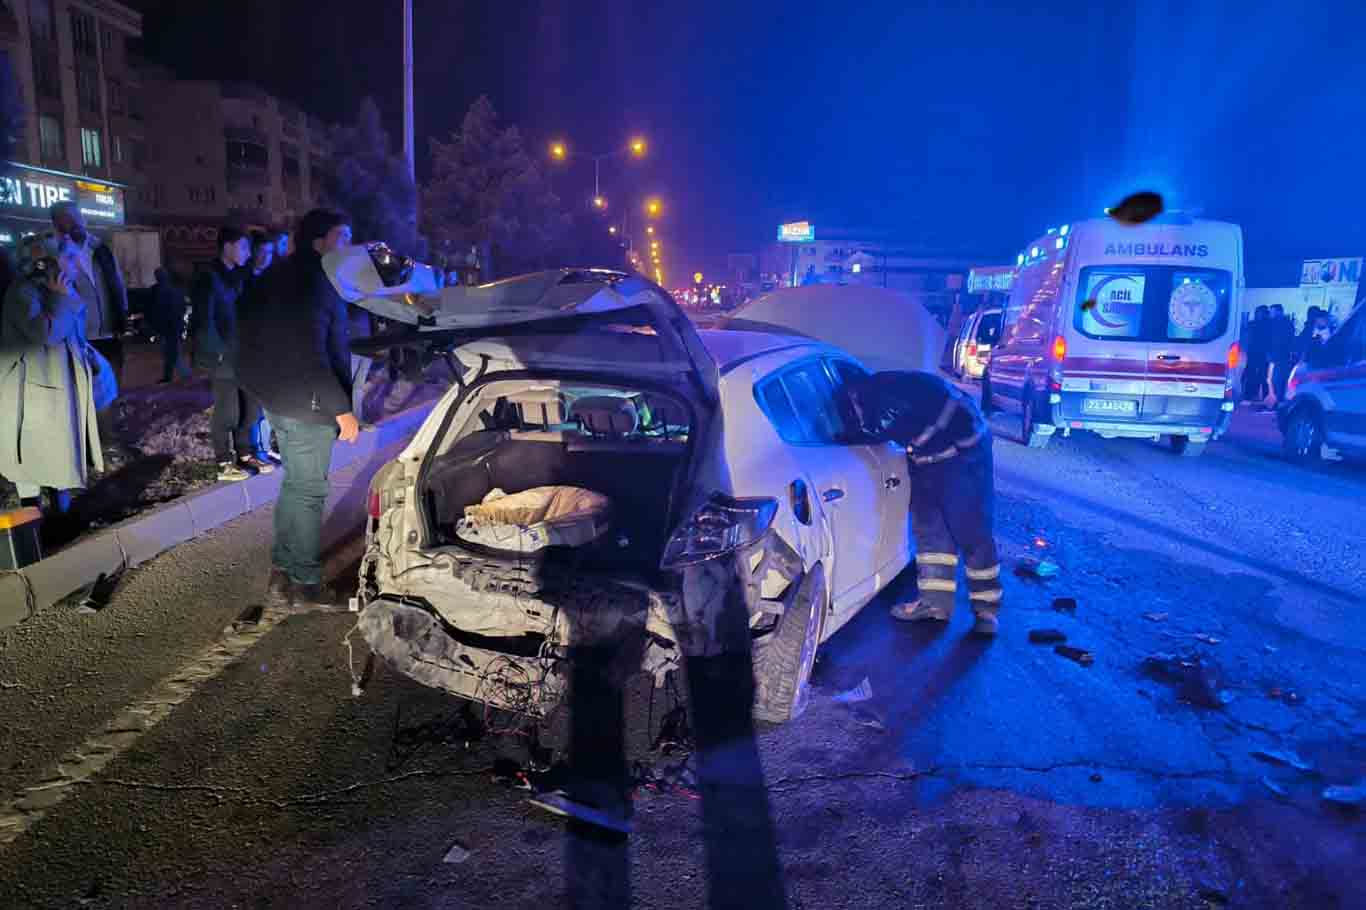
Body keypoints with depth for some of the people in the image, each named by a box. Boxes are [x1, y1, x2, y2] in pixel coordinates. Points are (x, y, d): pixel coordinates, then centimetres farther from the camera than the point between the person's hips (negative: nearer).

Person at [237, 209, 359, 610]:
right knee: (309, 491, -1)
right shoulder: (311, 282, -19)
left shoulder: (288, 276, 13)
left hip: (282, 400, 10)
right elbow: (311, 356, -25)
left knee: (296, 484, 19)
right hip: (307, 404, -10)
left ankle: (282, 574, 27)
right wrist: (341, 408, -23)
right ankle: (305, 584, 9)